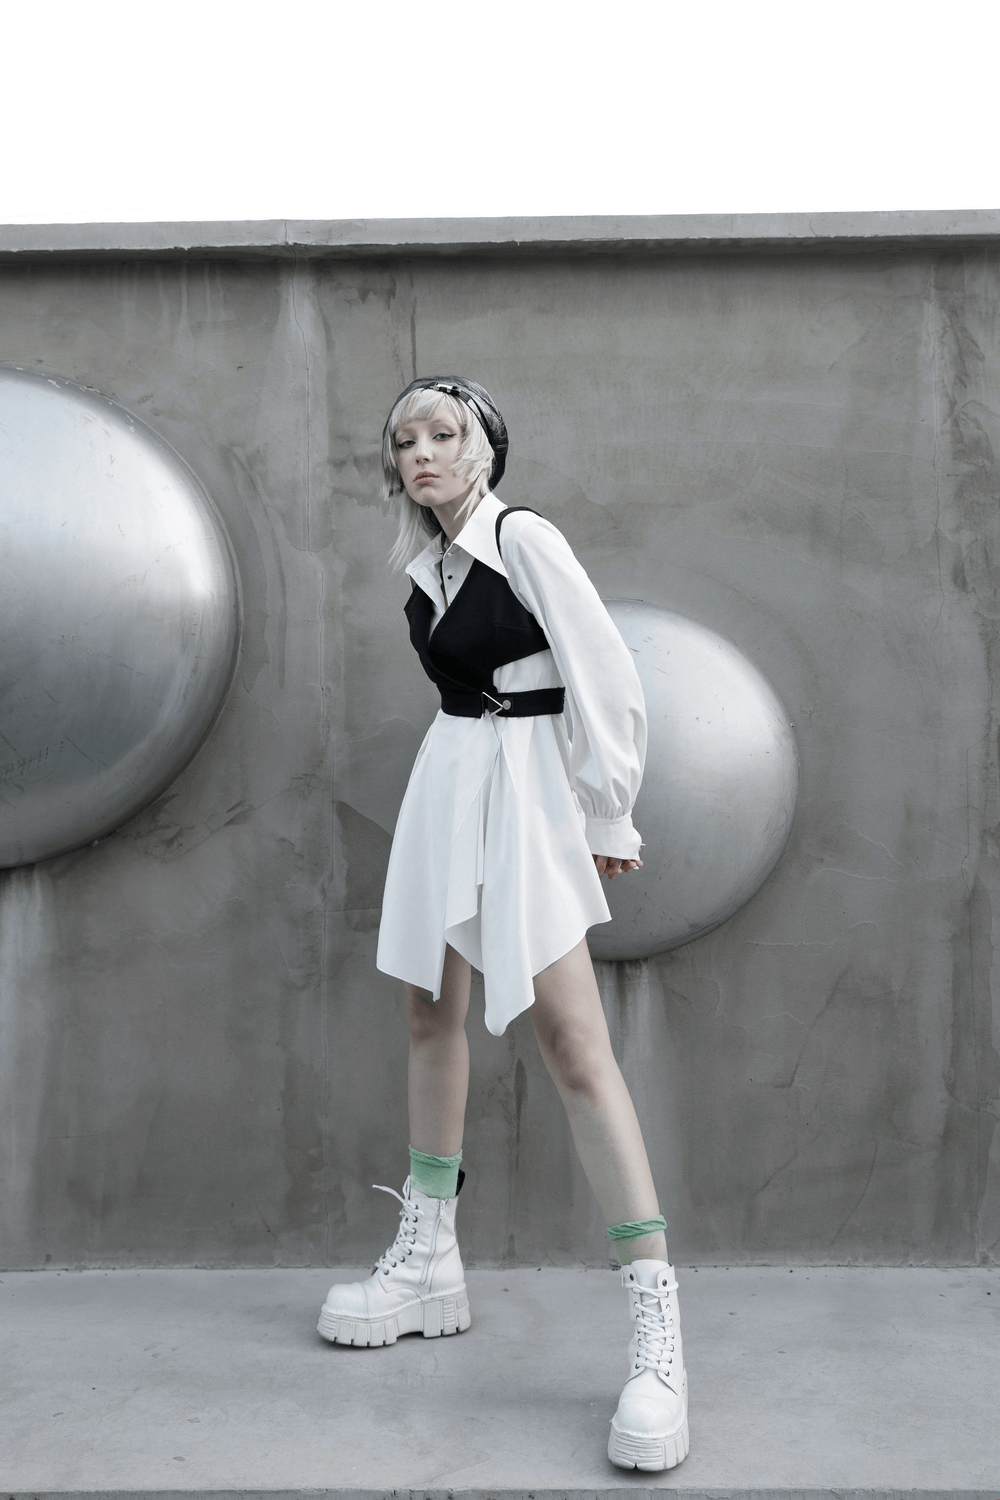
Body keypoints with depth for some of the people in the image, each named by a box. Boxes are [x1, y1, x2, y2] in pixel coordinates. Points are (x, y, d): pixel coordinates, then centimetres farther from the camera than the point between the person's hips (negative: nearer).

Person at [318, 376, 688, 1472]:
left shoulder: (523, 538, -11)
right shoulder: (425, 564, 10)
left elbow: (605, 680, -12)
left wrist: (607, 819, -8)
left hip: (522, 792, -8)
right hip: (445, 783, 8)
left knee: (571, 1040, -15)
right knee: (431, 1010, 11)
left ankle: (656, 1324, -13)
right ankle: (427, 1259, 24)